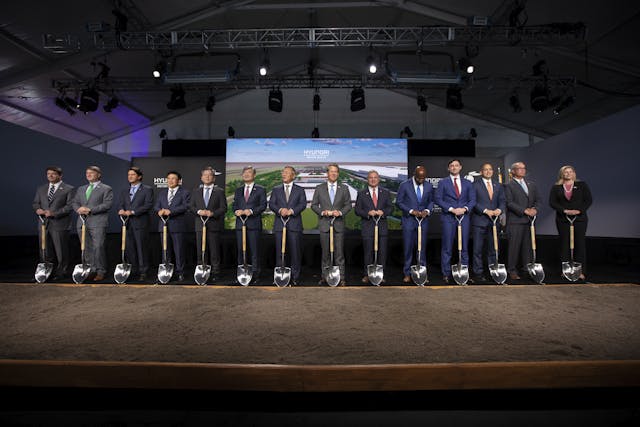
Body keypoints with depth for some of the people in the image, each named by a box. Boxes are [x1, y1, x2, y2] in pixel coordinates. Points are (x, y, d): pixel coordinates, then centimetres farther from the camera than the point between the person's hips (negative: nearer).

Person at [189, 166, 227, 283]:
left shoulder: (219, 192, 5)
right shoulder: (196, 192, 15)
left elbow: (223, 208, -1)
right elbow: (191, 206, 9)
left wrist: (213, 213, -16)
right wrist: (199, 211, -11)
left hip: (214, 225, -2)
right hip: (200, 225, 3)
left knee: (214, 250, 1)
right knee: (200, 250, 5)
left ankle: (215, 273, 8)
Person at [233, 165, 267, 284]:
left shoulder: (260, 190, 6)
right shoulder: (238, 190, 19)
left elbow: (263, 205, -3)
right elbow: (234, 204, 16)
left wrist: (251, 211, -17)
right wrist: (236, 211, -7)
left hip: (254, 224, -4)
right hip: (240, 223, 4)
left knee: (254, 250, -3)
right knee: (240, 249, 7)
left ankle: (255, 274, 3)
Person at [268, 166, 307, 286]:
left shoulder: (300, 190, 12)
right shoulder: (276, 190, 17)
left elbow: (303, 204, -1)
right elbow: (271, 204, 5)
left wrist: (291, 210, -18)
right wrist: (280, 210, -15)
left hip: (294, 225, -1)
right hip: (279, 225, 2)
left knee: (295, 252, -1)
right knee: (279, 252, 3)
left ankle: (295, 278, 7)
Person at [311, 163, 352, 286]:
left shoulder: (344, 188, 9)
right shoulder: (319, 188, 7)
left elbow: (348, 205, 8)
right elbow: (313, 205, 7)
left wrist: (340, 212, -11)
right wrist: (322, 212, -10)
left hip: (338, 224, 0)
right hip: (324, 224, 0)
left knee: (339, 252, 0)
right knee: (325, 252, 6)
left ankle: (341, 277, 6)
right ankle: (325, 276, 16)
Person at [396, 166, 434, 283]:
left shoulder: (429, 186, 3)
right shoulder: (404, 185, -7)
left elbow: (431, 201, 13)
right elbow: (398, 202, -4)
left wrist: (427, 210, -8)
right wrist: (411, 211, -15)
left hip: (423, 220, 3)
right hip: (408, 220, -2)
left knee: (422, 247, 7)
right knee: (408, 248, 2)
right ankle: (407, 273, 13)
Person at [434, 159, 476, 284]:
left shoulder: (467, 183, 13)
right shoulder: (443, 182, 4)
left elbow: (472, 200, 8)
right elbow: (438, 199, -3)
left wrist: (465, 208, -12)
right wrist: (451, 209, -13)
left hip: (464, 217, 3)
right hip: (448, 218, -3)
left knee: (464, 246, 7)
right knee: (447, 248, -1)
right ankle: (446, 274, 6)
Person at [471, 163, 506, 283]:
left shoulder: (498, 186, 15)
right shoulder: (475, 184, -2)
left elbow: (502, 201, 11)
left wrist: (499, 209, -10)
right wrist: (485, 211, -17)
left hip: (493, 221, 5)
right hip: (479, 221, -5)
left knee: (493, 248, 10)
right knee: (478, 249, -1)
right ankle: (478, 273, 5)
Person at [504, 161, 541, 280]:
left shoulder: (531, 185, 20)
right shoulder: (509, 186, 0)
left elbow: (537, 200, 16)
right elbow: (510, 203, -9)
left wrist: (535, 209, -5)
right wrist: (524, 210, -16)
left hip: (529, 221, 6)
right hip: (515, 221, -5)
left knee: (528, 246, 7)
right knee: (514, 246, -4)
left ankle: (526, 268, 17)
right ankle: (512, 270, 2)